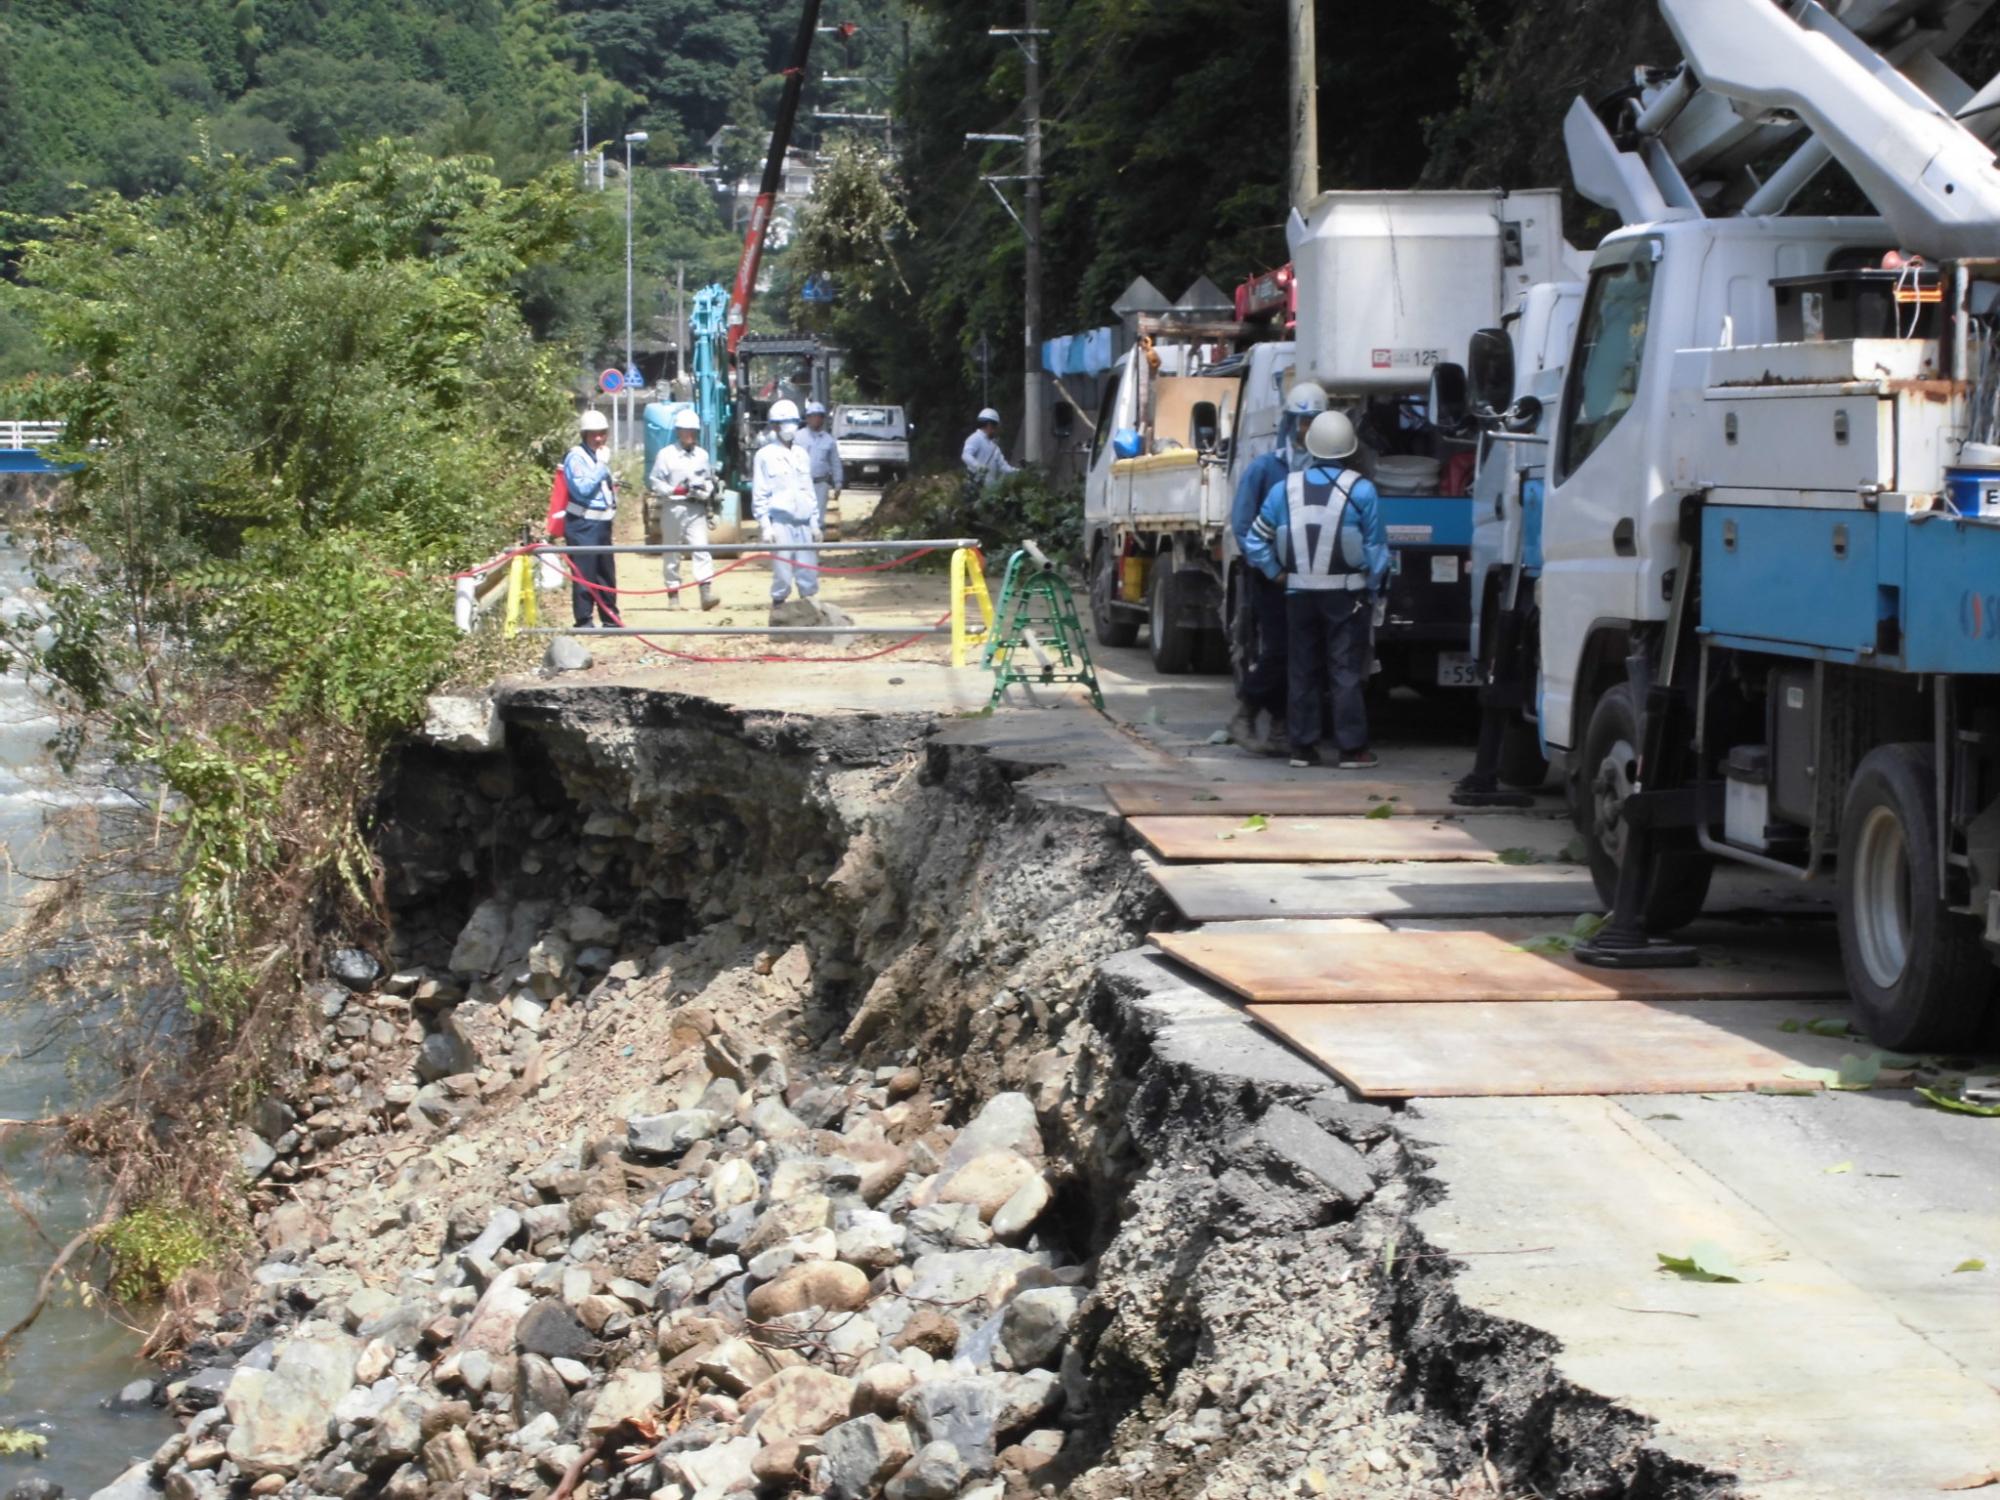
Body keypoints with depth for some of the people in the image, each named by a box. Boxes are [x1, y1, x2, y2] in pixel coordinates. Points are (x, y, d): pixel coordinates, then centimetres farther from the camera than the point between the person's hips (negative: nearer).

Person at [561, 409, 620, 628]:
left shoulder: (601, 455, 15)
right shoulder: (576, 457, -12)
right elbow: (581, 489, -23)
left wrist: (612, 485, 12)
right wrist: (601, 468, -20)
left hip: (602, 522, 9)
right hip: (583, 524, -9)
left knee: (607, 572, 15)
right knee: (584, 573, -8)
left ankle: (610, 617, 23)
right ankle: (583, 620, -4)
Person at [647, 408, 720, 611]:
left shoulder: (702, 455, 10)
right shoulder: (666, 454, -2)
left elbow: (709, 480, 16)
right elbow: (654, 482, -3)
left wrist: (705, 490, -6)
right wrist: (675, 490, -15)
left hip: (696, 509, 2)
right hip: (673, 508, -2)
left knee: (701, 548, -11)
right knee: (671, 552, 6)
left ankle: (706, 591, -20)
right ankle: (673, 595, 14)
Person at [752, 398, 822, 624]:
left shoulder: (801, 454, 14)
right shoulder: (766, 456, -1)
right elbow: (759, 495, -3)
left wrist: (815, 523, 14)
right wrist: (765, 526, -10)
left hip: (803, 523, 5)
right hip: (780, 523, -5)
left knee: (809, 570, 2)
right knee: (783, 572, -6)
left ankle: (807, 602, 10)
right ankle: (777, 609, 3)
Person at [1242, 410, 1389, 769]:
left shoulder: (1284, 488, 1)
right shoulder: (1360, 490, -8)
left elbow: (1256, 543, 4)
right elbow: (1376, 548, -5)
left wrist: (1276, 573, 12)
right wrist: (1372, 590, 5)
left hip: (1299, 593, 3)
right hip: (1346, 595, -3)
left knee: (1301, 671, 10)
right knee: (1346, 672, 0)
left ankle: (1302, 746, 12)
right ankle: (1352, 748, -1)